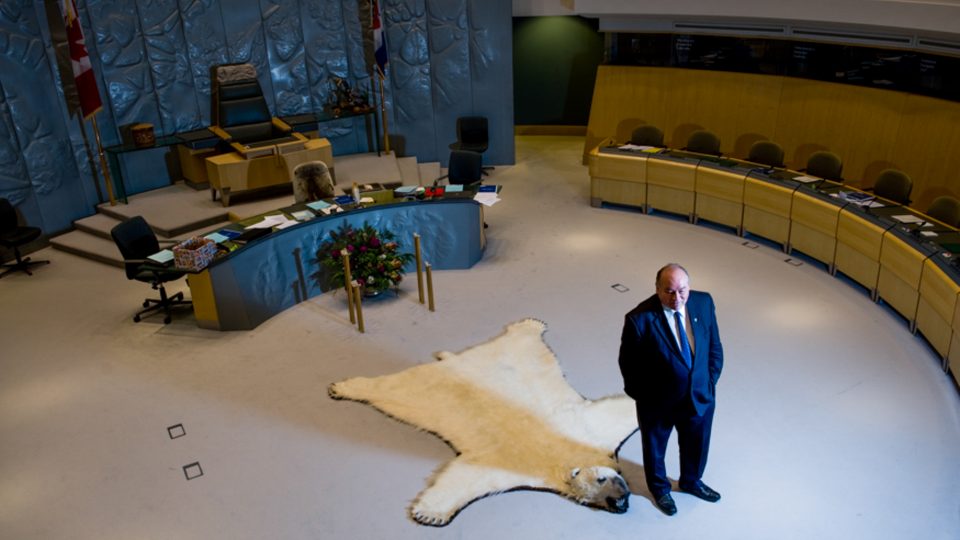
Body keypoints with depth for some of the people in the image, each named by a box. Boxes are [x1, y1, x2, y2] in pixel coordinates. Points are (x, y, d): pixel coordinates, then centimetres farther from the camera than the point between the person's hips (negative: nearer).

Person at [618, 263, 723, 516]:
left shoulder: (704, 302, -15)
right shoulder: (639, 319, -29)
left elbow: (714, 344, 1)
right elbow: (628, 363, -15)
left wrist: (711, 380, 1)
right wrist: (642, 396, -7)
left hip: (700, 397, 4)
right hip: (658, 402, -4)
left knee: (696, 445, 28)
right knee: (655, 448, 23)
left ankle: (691, 481, 59)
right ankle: (659, 488, 53)